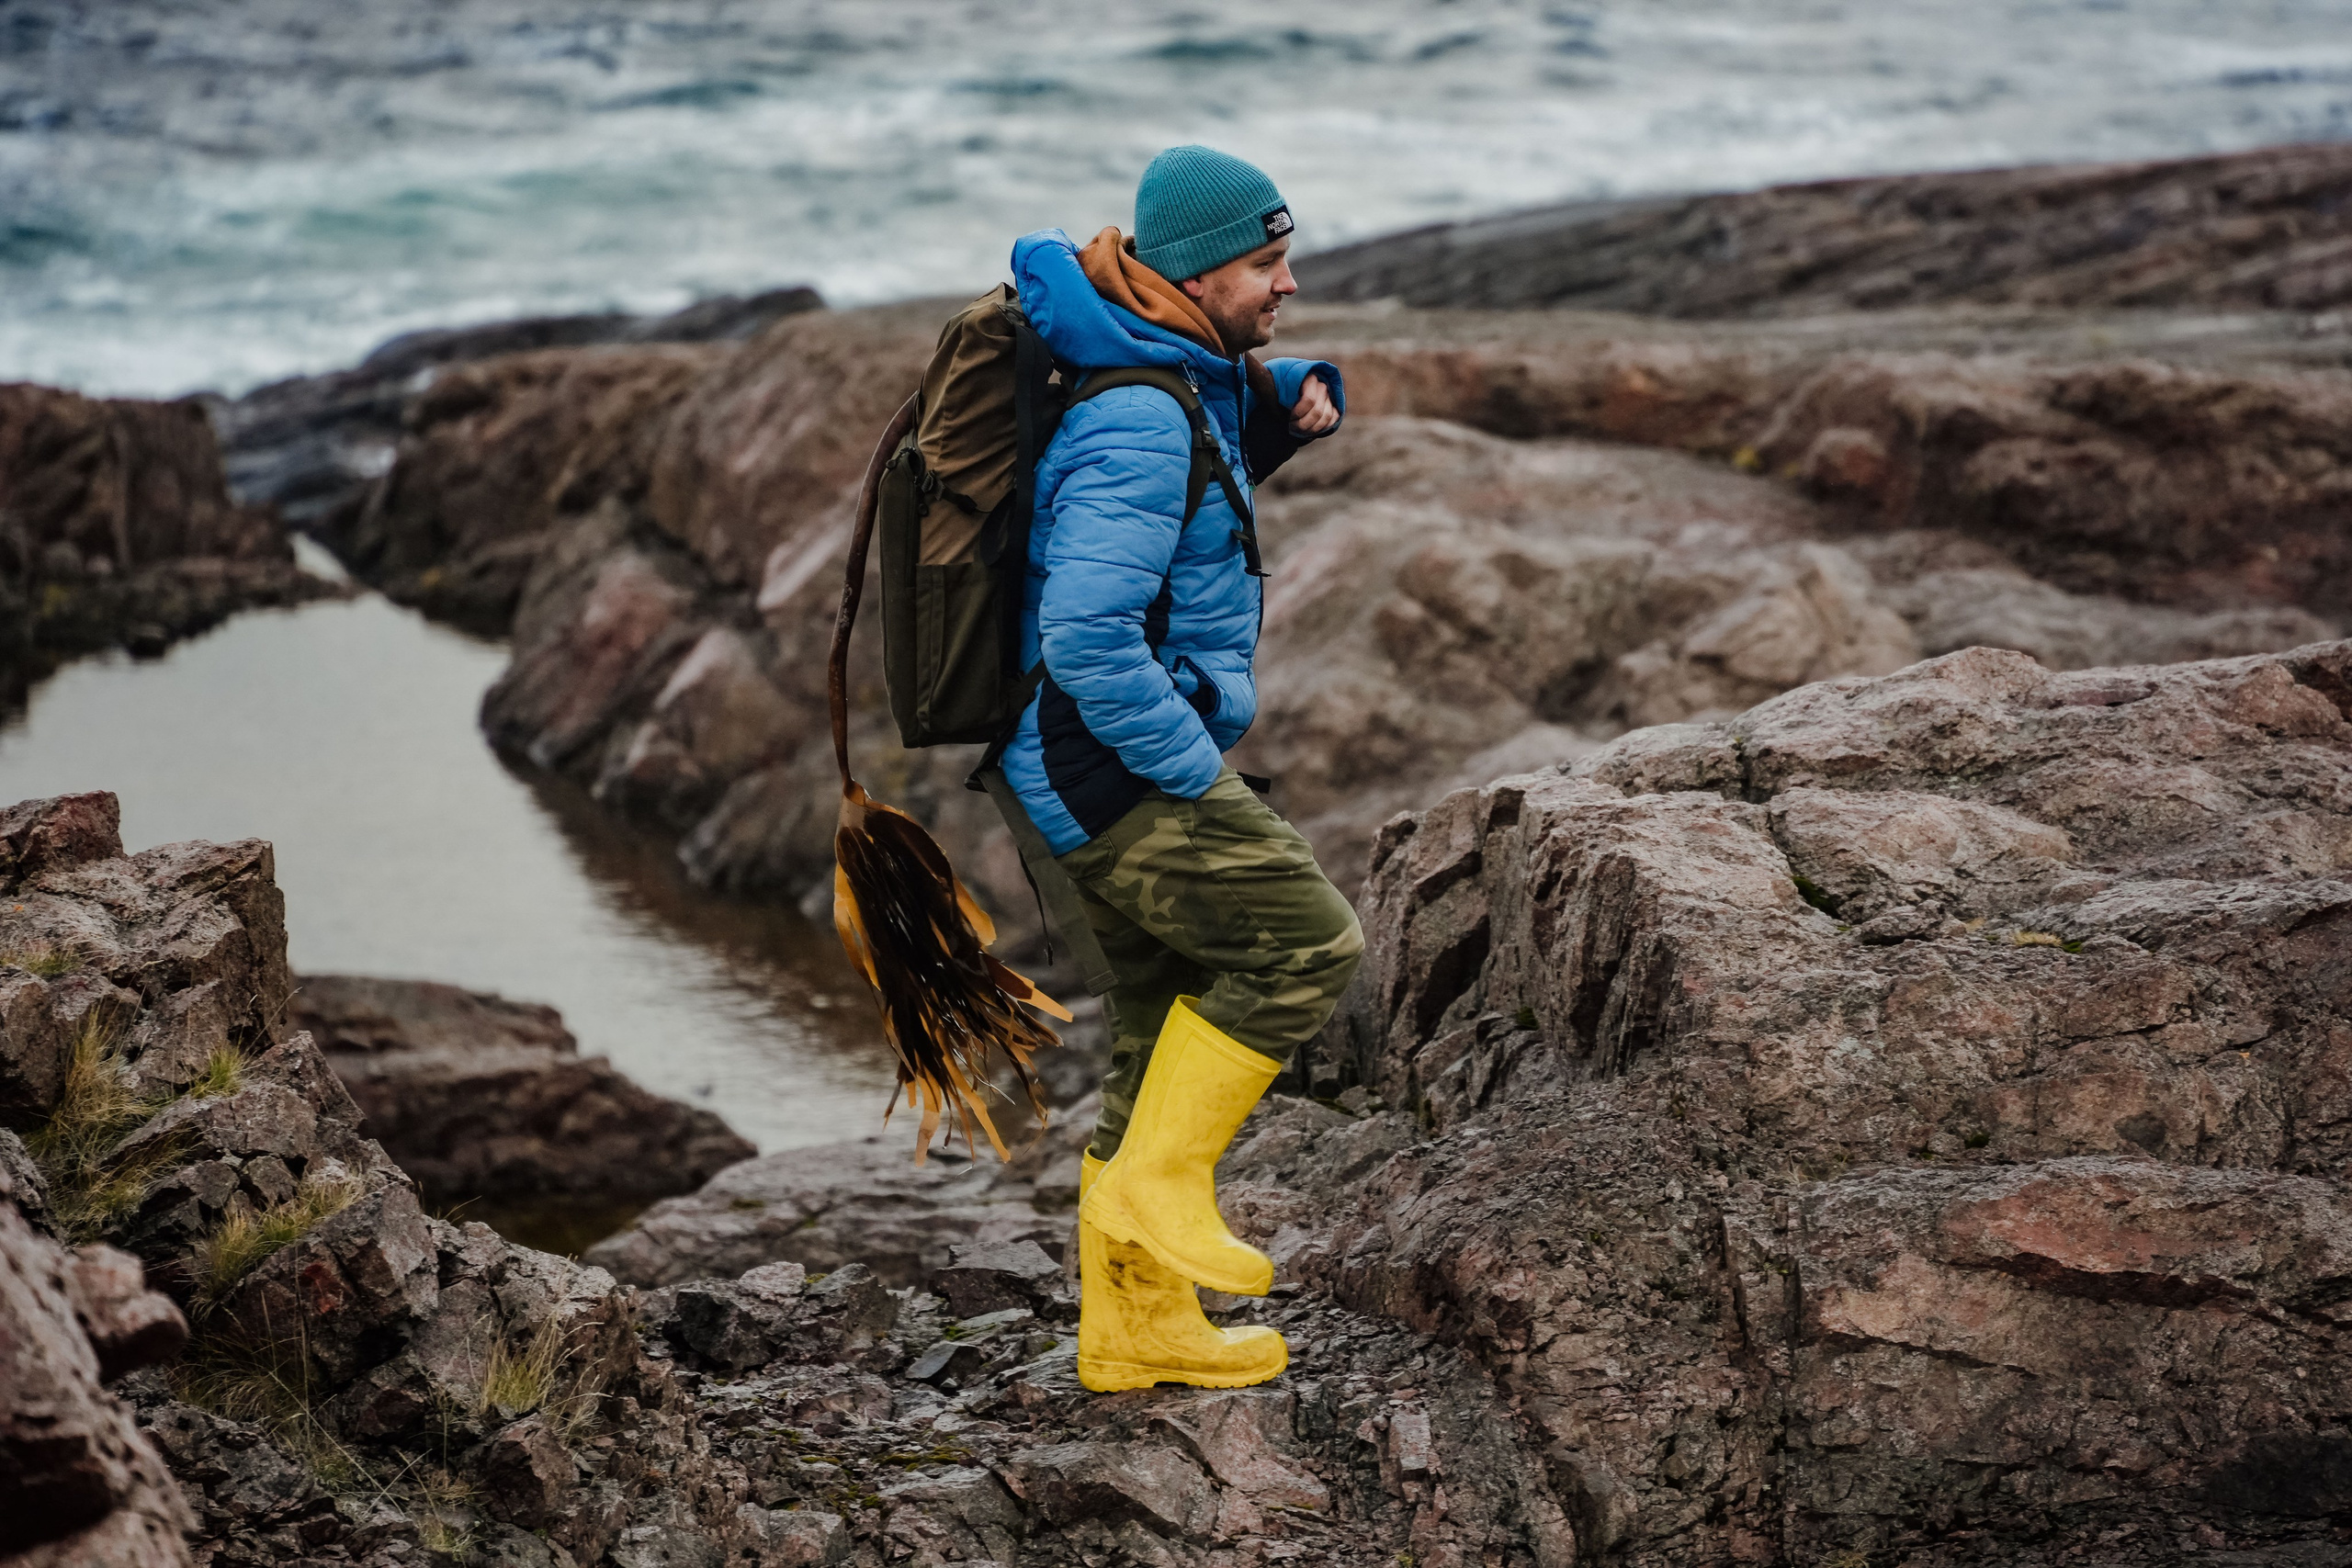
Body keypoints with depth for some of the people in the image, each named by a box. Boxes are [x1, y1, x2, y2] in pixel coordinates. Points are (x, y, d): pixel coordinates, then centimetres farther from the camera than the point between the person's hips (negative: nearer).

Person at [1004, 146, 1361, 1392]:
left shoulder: (1185, 375, 9)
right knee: (1306, 943, -11)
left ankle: (1133, 1327, 21)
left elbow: (1232, 445, 32)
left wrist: (1297, 399, 8)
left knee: (1170, 1022, 14)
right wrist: (1193, 765, -20)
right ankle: (1154, 1187, -3)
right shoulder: (1141, 426, -22)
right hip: (1117, 767, -10)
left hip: (1100, 769, 10)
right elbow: (1086, 638, -30)